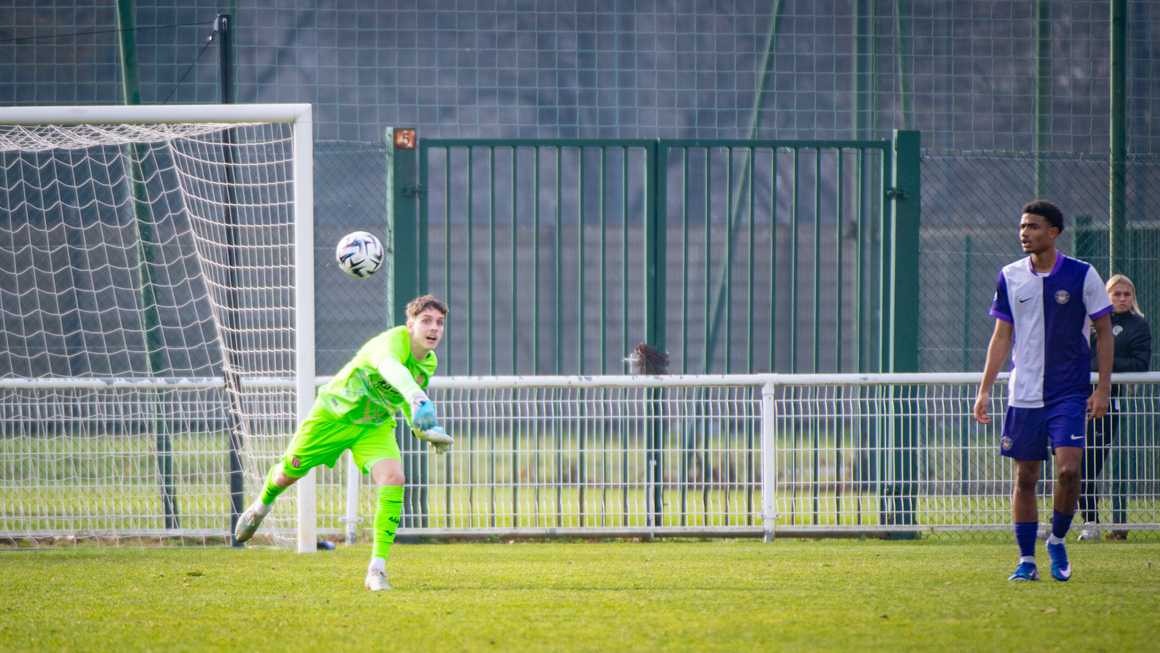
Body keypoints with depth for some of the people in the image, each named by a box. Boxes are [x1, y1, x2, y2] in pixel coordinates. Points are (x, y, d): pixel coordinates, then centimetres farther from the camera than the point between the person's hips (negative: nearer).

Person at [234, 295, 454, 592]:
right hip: (334, 413, -5)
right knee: (289, 472, 11)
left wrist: (427, 430, 1)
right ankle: (263, 503, 52)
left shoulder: (429, 363, -4)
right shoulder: (395, 340, -31)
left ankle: (377, 569, -19)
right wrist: (416, 396, -78)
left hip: (376, 426, 5)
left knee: (393, 478, -22)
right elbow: (389, 366, -58)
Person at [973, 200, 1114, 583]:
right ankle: (1026, 560, 11)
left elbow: (1104, 332, 3)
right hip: (1023, 393, 2)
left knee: (1068, 468, -16)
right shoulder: (1010, 277, 4)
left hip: (1069, 391, -2)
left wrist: (1102, 388, -3)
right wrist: (985, 389, 6)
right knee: (1025, 476, 2)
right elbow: (1002, 336, 11)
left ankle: (1057, 540, 8)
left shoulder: (1082, 275, -3)